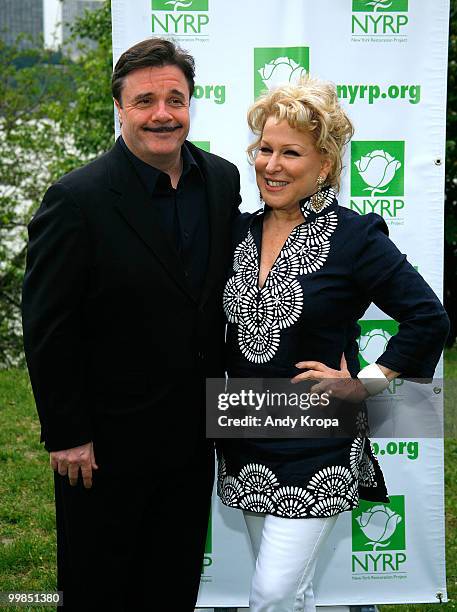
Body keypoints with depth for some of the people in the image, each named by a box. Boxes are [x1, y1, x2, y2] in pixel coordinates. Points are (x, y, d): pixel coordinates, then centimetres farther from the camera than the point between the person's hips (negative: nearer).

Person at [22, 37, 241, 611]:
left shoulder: (224, 180, 1)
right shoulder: (77, 199, -17)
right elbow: (46, 328, -14)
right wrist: (66, 434, -13)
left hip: (194, 432, 5)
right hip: (107, 443, -5)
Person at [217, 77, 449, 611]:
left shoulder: (355, 236, -11)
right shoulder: (240, 231, 6)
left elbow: (429, 318, -11)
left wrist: (366, 383, -11)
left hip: (316, 451, -5)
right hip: (247, 446, 6)